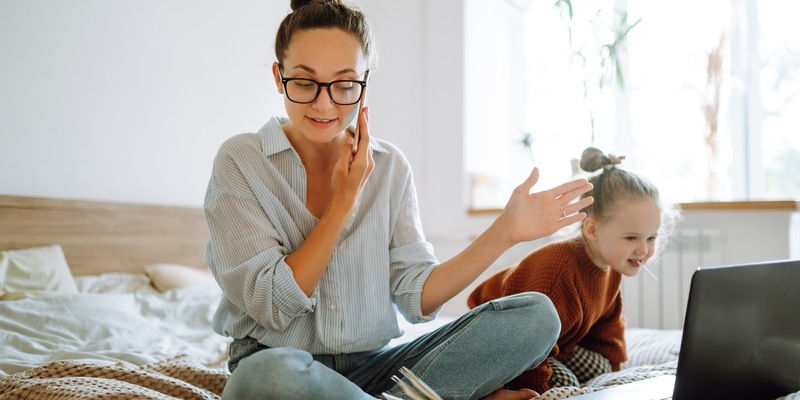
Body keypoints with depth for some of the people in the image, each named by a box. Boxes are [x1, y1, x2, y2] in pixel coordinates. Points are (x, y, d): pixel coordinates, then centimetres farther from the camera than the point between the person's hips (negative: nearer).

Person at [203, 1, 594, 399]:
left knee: (536, 314, -11)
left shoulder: (389, 166, 4)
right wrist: (344, 199, -13)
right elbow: (273, 306, -13)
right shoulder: (240, 161, -7)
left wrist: (503, 232, -13)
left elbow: (418, 296, -2)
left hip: (372, 365, 3)